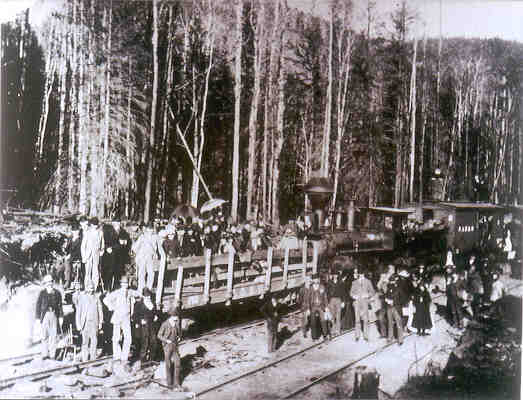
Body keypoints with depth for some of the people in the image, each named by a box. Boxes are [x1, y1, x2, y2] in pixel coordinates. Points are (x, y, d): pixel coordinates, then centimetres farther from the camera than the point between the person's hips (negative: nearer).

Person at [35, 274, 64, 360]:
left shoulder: (57, 293, 4)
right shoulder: (42, 293, 1)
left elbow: (60, 305, 7)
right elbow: (38, 305, 3)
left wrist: (61, 317, 4)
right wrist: (38, 317, -2)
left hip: (54, 315, 1)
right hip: (45, 315, -1)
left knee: (53, 335, 2)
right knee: (45, 335, 1)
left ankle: (52, 354, 8)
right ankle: (45, 354, 10)